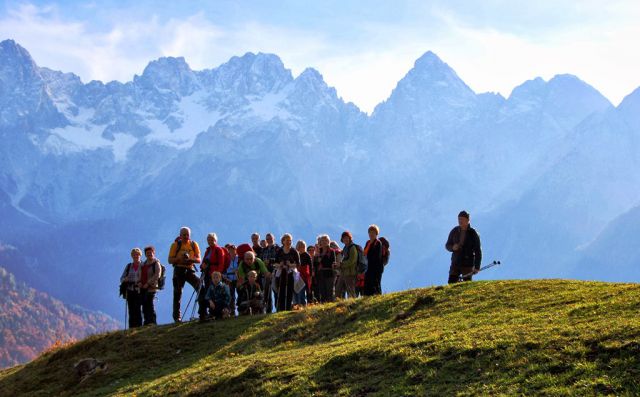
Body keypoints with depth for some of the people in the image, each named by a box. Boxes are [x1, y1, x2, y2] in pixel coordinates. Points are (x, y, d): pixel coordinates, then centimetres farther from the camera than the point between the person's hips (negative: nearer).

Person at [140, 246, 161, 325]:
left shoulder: (156, 263, -2)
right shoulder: (144, 264, 20)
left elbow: (157, 275, -11)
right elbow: (141, 274, 22)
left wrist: (148, 283, -15)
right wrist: (140, 282, 2)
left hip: (151, 287, -7)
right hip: (143, 288, 7)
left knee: (150, 305, -11)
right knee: (144, 306, 6)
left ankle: (152, 322, -8)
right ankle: (147, 322, 11)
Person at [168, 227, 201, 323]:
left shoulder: (194, 244, 9)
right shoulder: (176, 245, 4)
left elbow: (198, 259, 3)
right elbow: (170, 260, 1)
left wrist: (191, 259, -17)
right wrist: (179, 259, -18)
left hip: (190, 270, 1)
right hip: (179, 270, -1)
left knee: (201, 287, -16)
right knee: (177, 294, -1)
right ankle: (177, 317, 4)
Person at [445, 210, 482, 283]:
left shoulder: (473, 234, -6)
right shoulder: (454, 231, 4)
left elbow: (478, 251, -5)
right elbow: (447, 245, 12)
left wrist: (477, 267, -11)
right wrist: (452, 247, -12)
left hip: (468, 265, -3)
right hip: (455, 263, 3)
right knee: (451, 283, -4)